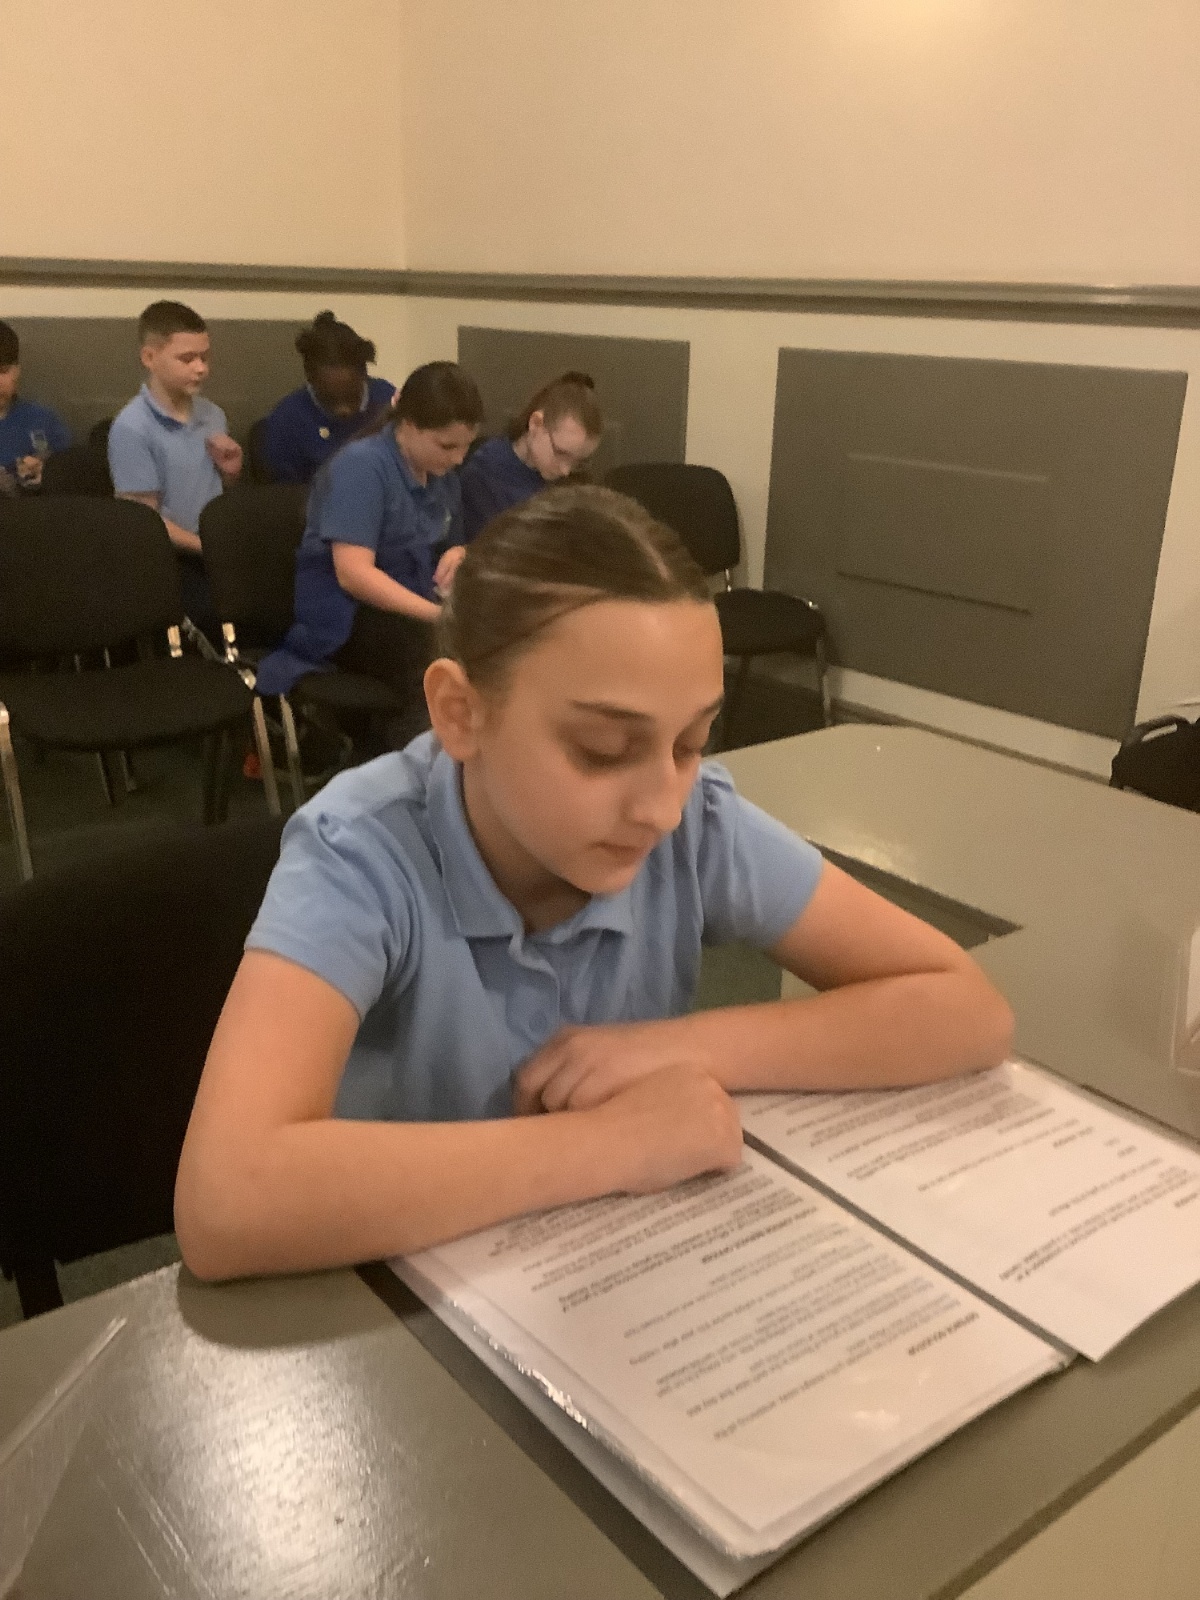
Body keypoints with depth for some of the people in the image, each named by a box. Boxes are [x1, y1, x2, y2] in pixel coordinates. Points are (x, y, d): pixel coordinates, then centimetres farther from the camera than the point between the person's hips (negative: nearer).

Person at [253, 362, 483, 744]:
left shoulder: (441, 476, 9)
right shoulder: (362, 465, -14)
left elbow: (450, 545, 26)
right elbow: (353, 573, -24)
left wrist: (459, 553, 0)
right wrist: (440, 615, -32)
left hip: (413, 611, 7)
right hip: (343, 616, -7)